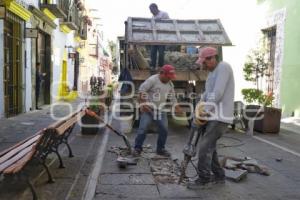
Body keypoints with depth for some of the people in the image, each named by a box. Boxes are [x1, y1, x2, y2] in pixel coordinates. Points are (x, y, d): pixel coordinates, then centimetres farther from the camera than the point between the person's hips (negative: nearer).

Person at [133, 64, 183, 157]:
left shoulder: (170, 84, 6)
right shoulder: (152, 80, -15)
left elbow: (172, 97, 17)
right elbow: (141, 90, -17)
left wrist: (177, 108, 12)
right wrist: (143, 104, -23)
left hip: (161, 110, 6)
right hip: (149, 108, -6)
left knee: (164, 129, 4)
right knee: (143, 128, -9)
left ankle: (160, 149, 20)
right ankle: (137, 148, 5)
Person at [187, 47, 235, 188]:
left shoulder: (223, 67, -13)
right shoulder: (212, 73, 17)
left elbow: (217, 94, -20)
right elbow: (206, 94, 15)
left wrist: (204, 113, -14)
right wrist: (199, 112, 0)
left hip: (220, 117, -9)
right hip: (212, 116, 10)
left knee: (205, 147, -9)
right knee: (208, 146, 13)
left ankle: (204, 179, 3)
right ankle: (219, 176, 25)